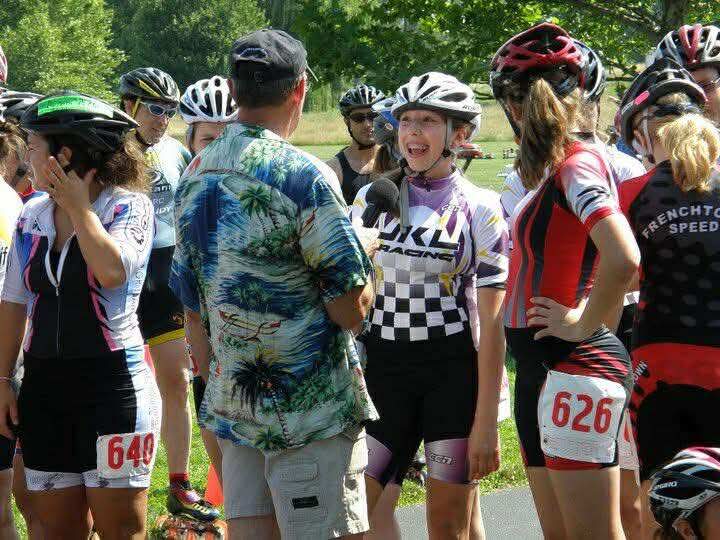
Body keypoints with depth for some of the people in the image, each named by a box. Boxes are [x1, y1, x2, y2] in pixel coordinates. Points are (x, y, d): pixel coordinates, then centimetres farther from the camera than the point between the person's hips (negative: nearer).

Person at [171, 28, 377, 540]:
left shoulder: (194, 176, 8)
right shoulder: (303, 176, -14)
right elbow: (352, 308, -14)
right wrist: (367, 251, 5)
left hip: (232, 404, 7)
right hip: (311, 411, -7)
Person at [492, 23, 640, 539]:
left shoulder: (579, 163, -14)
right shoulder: (551, 172, 13)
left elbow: (623, 259, -27)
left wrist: (583, 323, -16)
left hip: (574, 368, -10)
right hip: (541, 370, 10)